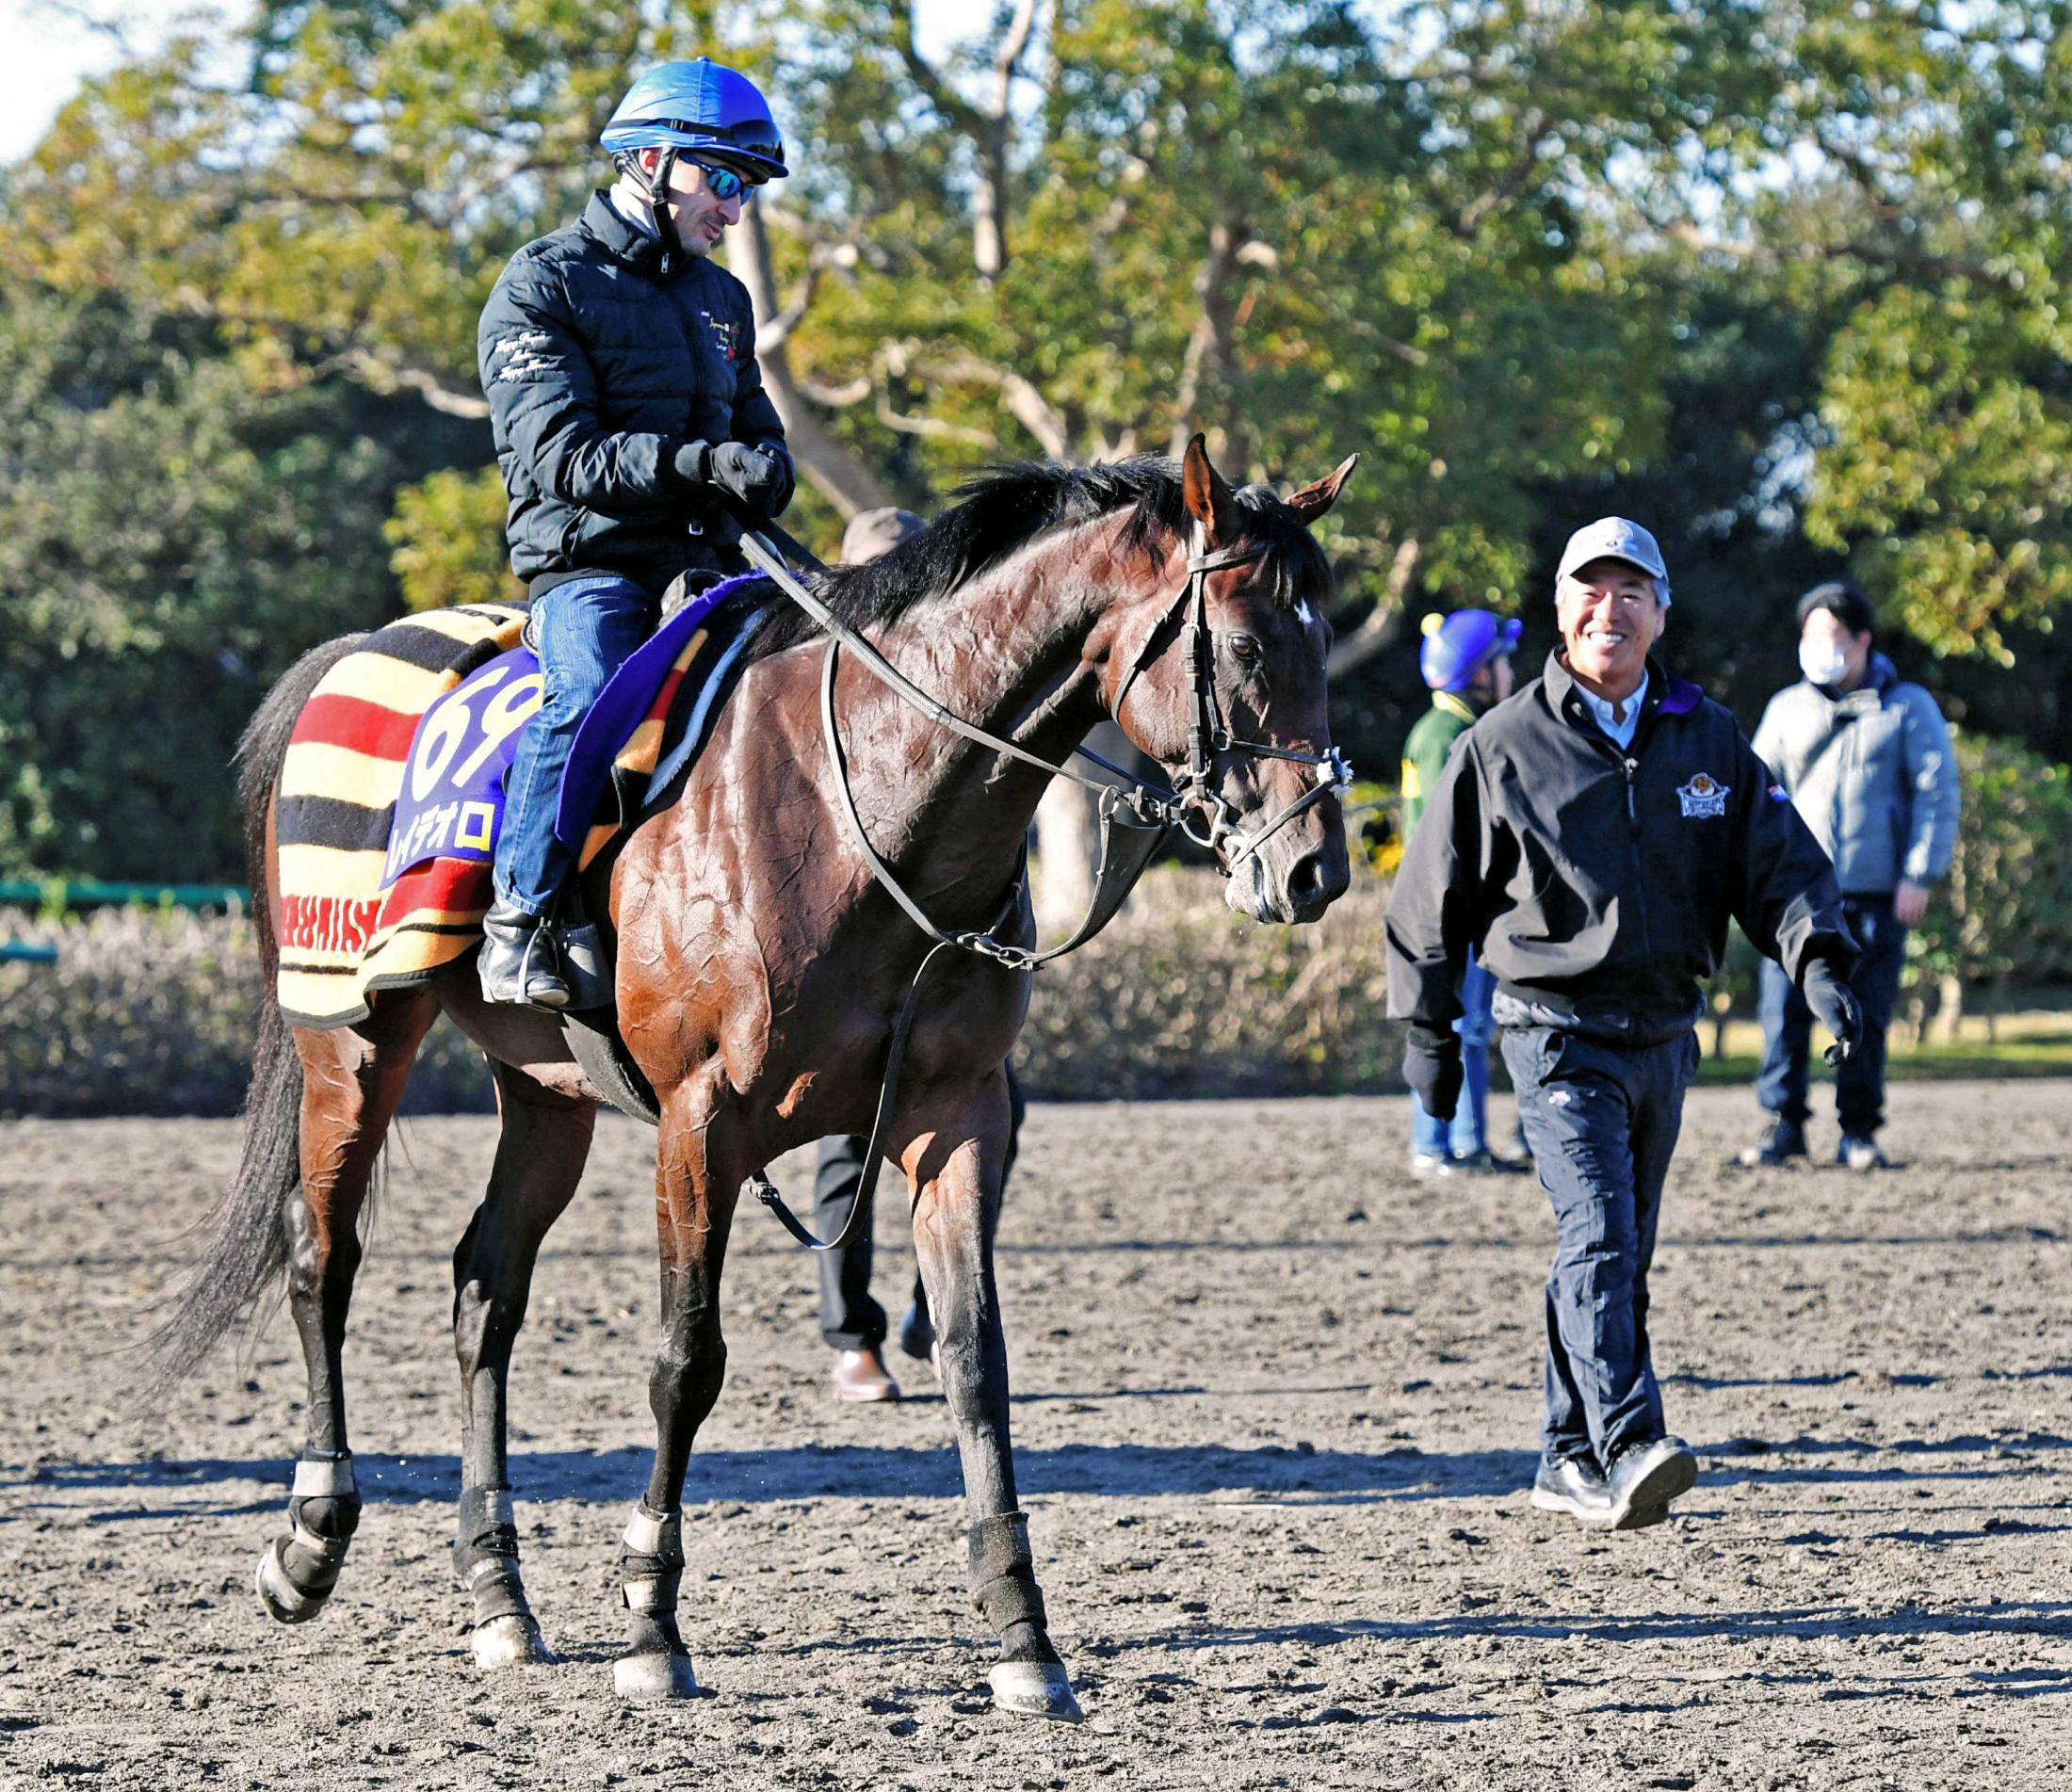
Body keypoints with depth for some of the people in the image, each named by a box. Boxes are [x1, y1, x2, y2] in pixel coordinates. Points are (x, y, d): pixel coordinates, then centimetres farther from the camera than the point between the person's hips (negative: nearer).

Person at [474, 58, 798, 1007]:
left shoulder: (721, 298, 22)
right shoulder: (543, 287, 0)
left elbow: (757, 430, 25)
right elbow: (556, 456, -12)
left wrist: (764, 470, -2)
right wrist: (695, 463, -26)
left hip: (706, 564, 6)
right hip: (588, 563, -6)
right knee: (588, 697, -34)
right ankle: (522, 918, -23)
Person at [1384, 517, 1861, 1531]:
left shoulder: (1711, 741, 7)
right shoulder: (1502, 748, -2)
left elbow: (1778, 863, 4)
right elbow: (1431, 901, 5)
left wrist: (1819, 961, -14)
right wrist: (1426, 1030, 5)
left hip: (1664, 1033, 5)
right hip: (1558, 1033, -5)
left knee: (1620, 1252, 12)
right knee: (1599, 1234, -20)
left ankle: (1568, 1463, 22)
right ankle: (1627, 1453, -31)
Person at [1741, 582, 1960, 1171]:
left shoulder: (1908, 707, 6)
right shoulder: (1787, 709, 14)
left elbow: (1937, 792, 3)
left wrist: (1919, 875, -5)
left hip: (1876, 895, -2)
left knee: (1866, 1017, 1)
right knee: (1785, 1011, -7)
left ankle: (1858, 1132, 10)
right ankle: (1783, 1125, 1)